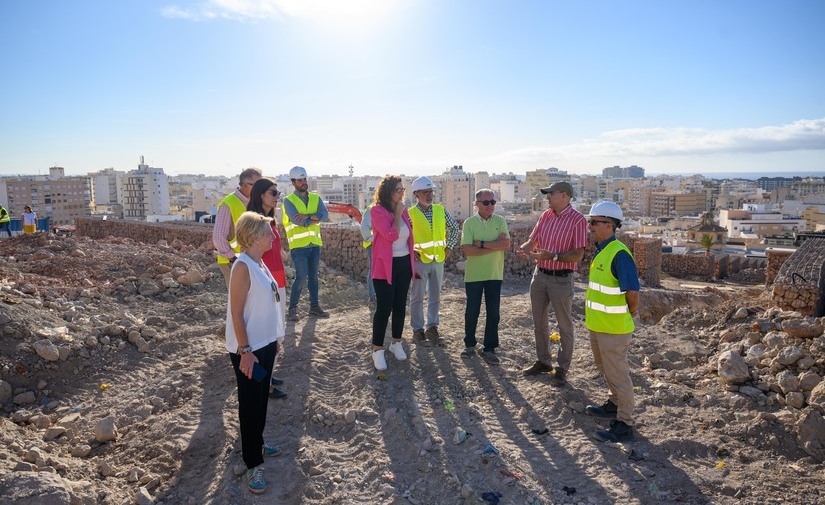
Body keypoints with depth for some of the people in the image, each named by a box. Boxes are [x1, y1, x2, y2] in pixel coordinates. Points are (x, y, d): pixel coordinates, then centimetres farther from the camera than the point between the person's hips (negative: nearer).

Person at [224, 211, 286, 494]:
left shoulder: (260, 263, 6)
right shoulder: (242, 267, -20)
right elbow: (236, 313, -20)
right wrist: (245, 351, -20)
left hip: (266, 343, 8)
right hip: (248, 348, -8)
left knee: (261, 398, 21)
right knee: (250, 403, 4)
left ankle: (256, 444, 40)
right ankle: (253, 464, 17)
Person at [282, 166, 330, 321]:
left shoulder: (316, 198, 10)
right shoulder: (288, 200, -3)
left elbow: (325, 214, -7)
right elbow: (296, 220, -18)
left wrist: (307, 216, -20)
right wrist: (315, 219, -9)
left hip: (315, 244, 5)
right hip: (298, 245, -5)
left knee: (313, 276, 12)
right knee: (301, 277, -8)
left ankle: (314, 306, 23)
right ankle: (292, 309, 4)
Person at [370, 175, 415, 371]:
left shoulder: (403, 210, 8)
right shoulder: (377, 211, -11)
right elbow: (391, 235, -23)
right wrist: (398, 214, -15)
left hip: (404, 263, 6)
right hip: (385, 266, -6)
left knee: (400, 305, 13)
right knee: (384, 308, -5)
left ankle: (396, 343, 29)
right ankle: (377, 349, 7)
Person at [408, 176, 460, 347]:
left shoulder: (440, 210, 4)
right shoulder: (410, 213, -9)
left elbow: (455, 229, 14)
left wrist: (448, 247, 7)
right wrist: (411, 251, -11)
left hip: (438, 260, 4)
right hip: (420, 261, -4)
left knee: (435, 296, 11)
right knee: (417, 297, 5)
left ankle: (432, 328, 24)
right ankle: (418, 331, 16)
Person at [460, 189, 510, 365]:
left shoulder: (500, 221, 1)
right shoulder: (469, 222, -4)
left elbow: (506, 245, -12)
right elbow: (468, 250, -15)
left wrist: (482, 243, -17)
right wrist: (495, 245, -15)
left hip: (494, 274, 1)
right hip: (474, 275, -1)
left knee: (494, 313, 6)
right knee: (472, 312, 8)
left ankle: (489, 349, 18)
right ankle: (469, 345, 27)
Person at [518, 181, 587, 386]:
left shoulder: (578, 220, -12)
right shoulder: (545, 216, 7)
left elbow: (578, 255, -16)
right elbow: (532, 240, 10)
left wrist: (553, 256, -27)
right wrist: (524, 249, -12)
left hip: (561, 279, -6)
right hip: (540, 275, 7)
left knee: (564, 325, 6)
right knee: (539, 321, 16)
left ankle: (562, 369, 18)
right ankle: (543, 361, 32)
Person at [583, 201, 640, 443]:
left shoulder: (619, 253, -22)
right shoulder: (601, 250, 8)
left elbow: (632, 291, -26)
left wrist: (631, 313, -9)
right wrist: (595, 316, 16)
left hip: (613, 327, -10)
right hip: (598, 323, 10)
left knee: (617, 373, 1)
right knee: (605, 367, 24)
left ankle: (624, 425, 13)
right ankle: (614, 404, 43)